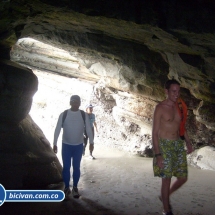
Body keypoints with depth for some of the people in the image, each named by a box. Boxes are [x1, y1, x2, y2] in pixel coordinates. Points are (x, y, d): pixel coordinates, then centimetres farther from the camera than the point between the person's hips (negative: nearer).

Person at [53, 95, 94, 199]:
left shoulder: (84, 115, -6)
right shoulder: (63, 114, -9)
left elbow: (88, 129, 2)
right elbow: (57, 129, -5)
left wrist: (91, 142, 5)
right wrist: (55, 144, -6)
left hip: (78, 146, 1)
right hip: (66, 145, -1)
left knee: (76, 167, 9)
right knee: (66, 167, 5)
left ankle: (75, 188, 22)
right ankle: (66, 188, 20)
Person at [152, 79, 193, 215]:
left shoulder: (179, 107, 8)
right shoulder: (160, 108, -11)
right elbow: (155, 133, -12)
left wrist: (188, 143, 8)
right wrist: (158, 155, -17)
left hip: (178, 145, 6)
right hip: (164, 145, -6)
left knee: (183, 178, 9)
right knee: (167, 179, -1)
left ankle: (165, 197, 34)